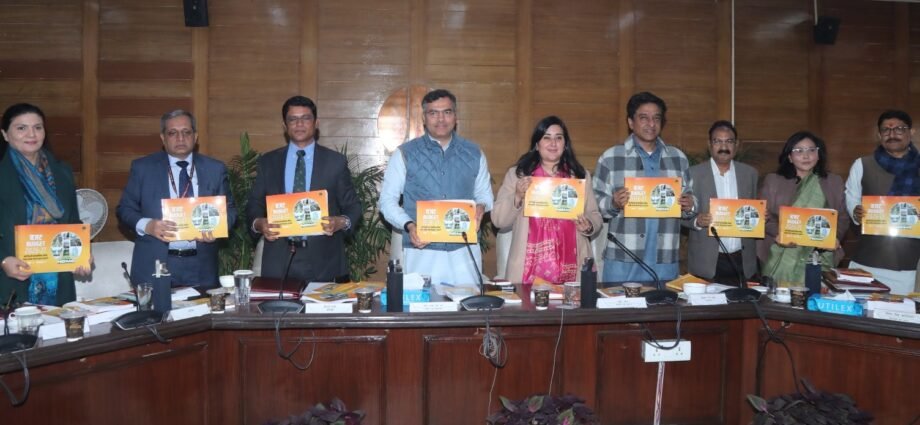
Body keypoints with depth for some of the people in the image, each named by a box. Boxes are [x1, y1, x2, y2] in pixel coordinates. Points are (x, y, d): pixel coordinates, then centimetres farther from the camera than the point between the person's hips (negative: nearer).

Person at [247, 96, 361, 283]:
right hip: (278, 261, 1)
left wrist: (342, 222, -16)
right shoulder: (268, 162, 9)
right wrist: (258, 224, -10)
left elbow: (352, 206, 5)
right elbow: (254, 205, 11)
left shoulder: (336, 161, 4)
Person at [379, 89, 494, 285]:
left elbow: (484, 194, 17)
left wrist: (481, 207, -7)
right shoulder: (405, 154, 3)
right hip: (422, 253, -2)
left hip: (465, 252, 2)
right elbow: (388, 200, 3)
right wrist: (408, 226, -14)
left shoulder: (473, 154, 10)